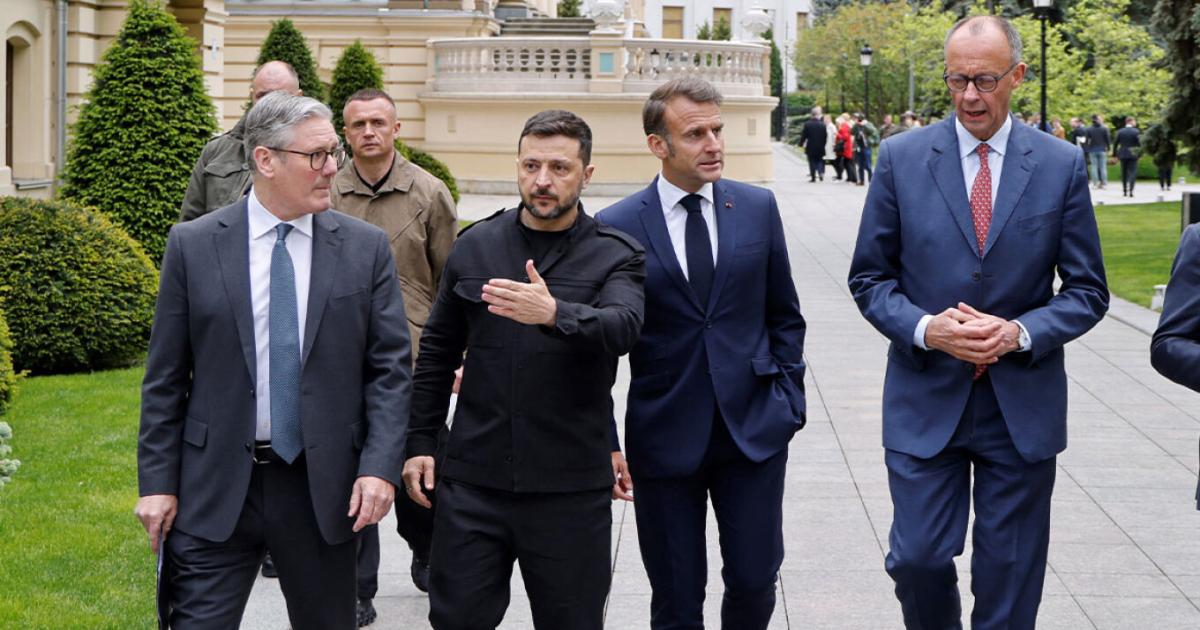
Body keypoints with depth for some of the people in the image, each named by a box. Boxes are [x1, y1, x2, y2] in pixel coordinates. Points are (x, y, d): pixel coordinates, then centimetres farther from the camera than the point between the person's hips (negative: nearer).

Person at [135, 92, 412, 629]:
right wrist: (157, 482, -2)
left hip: (325, 488, 1)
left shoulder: (365, 248, 2)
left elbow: (390, 368, 1)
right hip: (216, 487, -1)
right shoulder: (193, 245, 0)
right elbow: (165, 378, 2)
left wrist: (380, 466, -11)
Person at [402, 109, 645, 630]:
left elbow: (622, 327, -23)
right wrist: (420, 440, 11)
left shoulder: (615, 256, -2)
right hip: (474, 481, 2)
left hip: (570, 489, -2)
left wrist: (554, 314, -41)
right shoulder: (475, 246, 7)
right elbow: (438, 350, 15)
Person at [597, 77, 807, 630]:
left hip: (754, 427, 2)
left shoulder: (758, 207, 3)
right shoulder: (618, 226, -5)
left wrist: (788, 399, 3)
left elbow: (783, 316, 11)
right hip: (665, 438, -1)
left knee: (755, 583, 4)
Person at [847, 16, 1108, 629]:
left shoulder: (1062, 165, 0)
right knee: (917, 558, -2)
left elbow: (1087, 292, 3)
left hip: (1023, 408, 0)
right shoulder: (902, 157, -1)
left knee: (1009, 579, 8)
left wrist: (1019, 332, -15)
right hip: (926, 398, 0)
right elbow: (870, 278, 3)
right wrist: (925, 328, -15)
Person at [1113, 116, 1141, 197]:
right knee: (1132, 172, -1)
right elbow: (1139, 144, -13)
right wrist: (1140, 154, 0)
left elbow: (1115, 143, 3)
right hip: (1133, 155, -3)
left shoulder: (1120, 132, 2)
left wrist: (1115, 154, 9)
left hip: (1122, 154, 3)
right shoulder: (1136, 132, -7)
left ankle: (1124, 191, 13)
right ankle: (1130, 190, -14)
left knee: (1124, 173, 12)